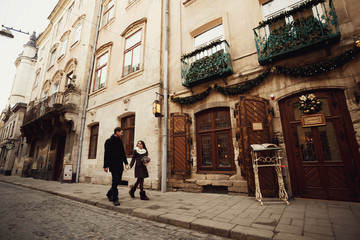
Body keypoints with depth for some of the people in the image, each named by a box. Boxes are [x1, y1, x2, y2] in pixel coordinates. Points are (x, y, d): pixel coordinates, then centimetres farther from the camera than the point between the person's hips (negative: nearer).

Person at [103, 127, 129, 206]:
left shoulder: (120, 141, 15)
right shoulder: (109, 141, -4)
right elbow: (107, 154, -8)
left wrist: (126, 163, 10)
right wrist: (106, 166, -11)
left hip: (120, 165, 7)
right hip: (113, 165, -7)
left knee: (118, 180, 11)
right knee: (115, 180, -8)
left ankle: (109, 194, 32)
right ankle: (115, 199, 2)